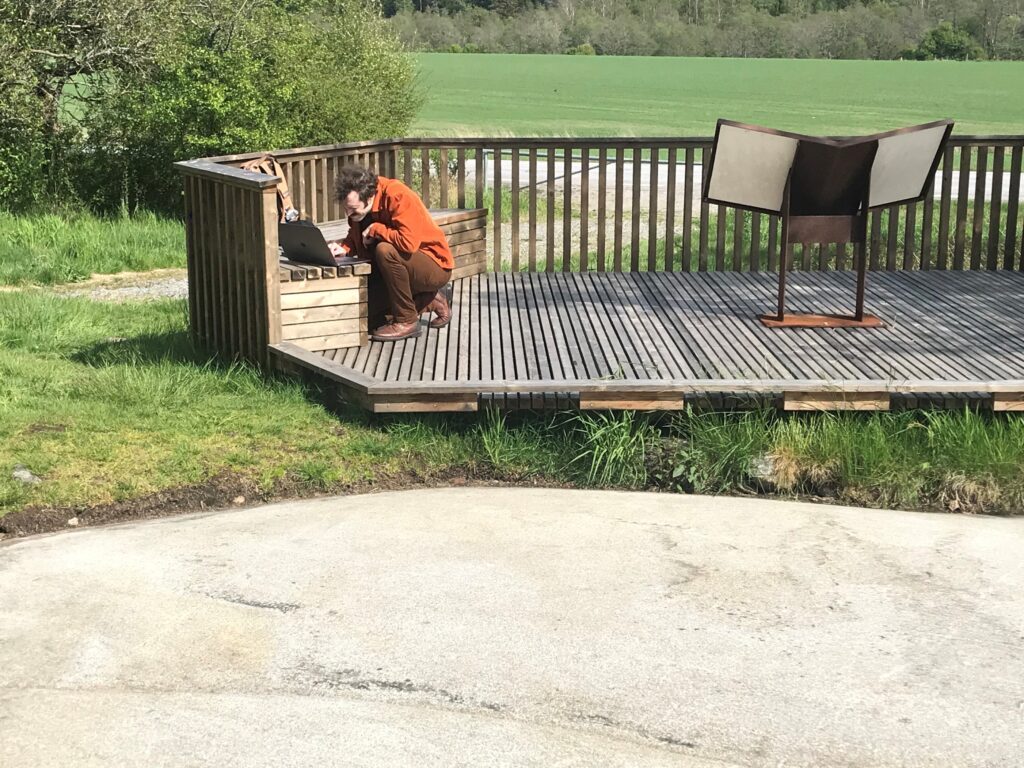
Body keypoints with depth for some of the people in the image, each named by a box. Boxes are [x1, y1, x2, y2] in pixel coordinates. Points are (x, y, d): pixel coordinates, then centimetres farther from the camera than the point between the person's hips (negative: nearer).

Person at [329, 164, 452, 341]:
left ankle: (406, 321, -18)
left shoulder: (398, 196, -27)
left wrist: (375, 230, -24)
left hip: (435, 267, -8)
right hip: (406, 266, 9)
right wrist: (344, 248, -10)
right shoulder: (357, 203, -4)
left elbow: (408, 242, -38)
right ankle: (431, 301, 16)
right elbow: (356, 236, 12)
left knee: (385, 250, -34)